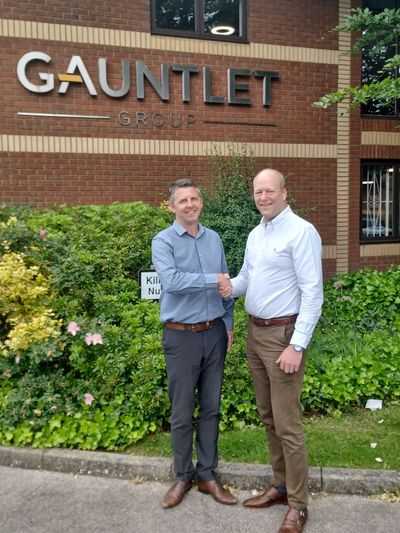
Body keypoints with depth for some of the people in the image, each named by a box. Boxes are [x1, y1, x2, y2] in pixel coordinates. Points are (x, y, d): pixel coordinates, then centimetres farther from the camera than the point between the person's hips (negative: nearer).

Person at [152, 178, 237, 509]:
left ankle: (207, 475, 28)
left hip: (214, 333, 4)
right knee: (182, 412, 7)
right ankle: (183, 476, 27)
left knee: (211, 408, 12)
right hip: (182, 336, -4)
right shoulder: (163, 241, -6)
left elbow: (226, 284, 13)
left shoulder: (214, 239, 8)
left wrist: (229, 324, 11)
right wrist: (212, 280, -18)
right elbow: (171, 280, -24)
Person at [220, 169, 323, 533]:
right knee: (268, 416, 16)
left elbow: (313, 293, -17)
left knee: (287, 423, -1)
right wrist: (231, 287, -4)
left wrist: (297, 346, -21)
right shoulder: (255, 235, 12)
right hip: (255, 332, 8)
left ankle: (298, 503, 16)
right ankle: (281, 485, 32)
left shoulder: (301, 231, -13)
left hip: (283, 334, -8)